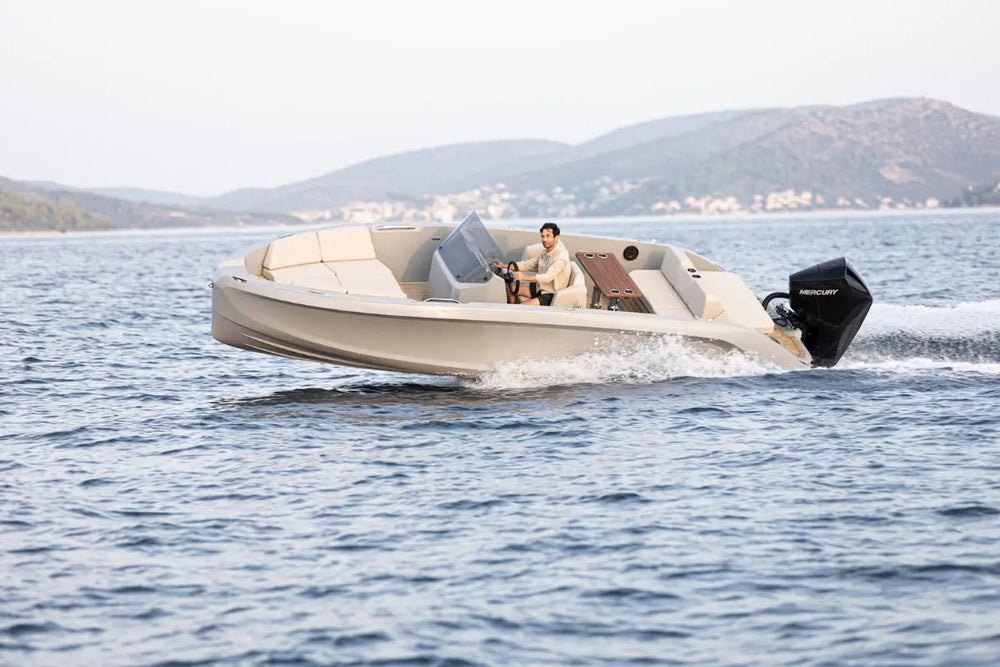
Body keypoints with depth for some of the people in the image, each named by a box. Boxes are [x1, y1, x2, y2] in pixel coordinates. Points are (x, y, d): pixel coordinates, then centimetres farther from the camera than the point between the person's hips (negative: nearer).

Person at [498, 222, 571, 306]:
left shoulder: (561, 256, -25)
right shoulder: (547, 252, 4)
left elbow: (548, 277, -35)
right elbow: (529, 264, 10)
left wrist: (524, 277, -46)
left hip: (551, 295, -9)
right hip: (540, 287, 9)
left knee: (522, 306, -23)